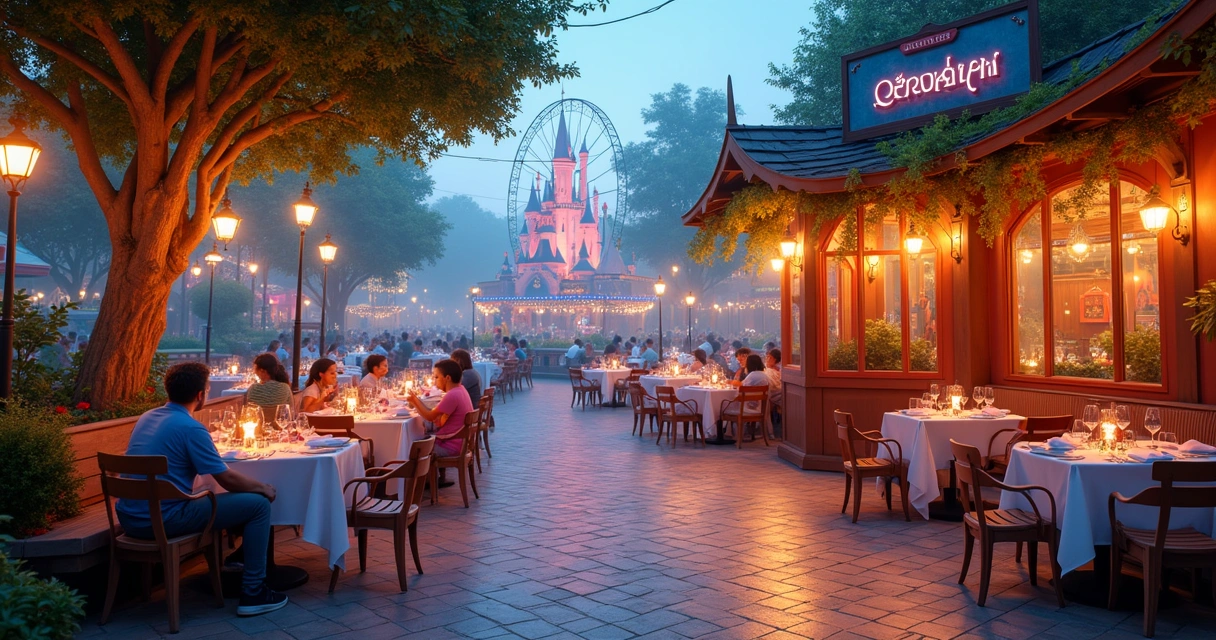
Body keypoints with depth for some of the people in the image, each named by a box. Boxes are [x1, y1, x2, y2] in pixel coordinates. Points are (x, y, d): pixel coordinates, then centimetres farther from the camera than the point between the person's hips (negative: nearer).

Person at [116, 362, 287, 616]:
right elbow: (227, 479, -12)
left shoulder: (146, 417, 10)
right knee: (258, 504, -3)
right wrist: (263, 487, 5)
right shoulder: (190, 427, -15)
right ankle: (253, 593, 0)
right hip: (163, 520, -9)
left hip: (130, 517, 9)